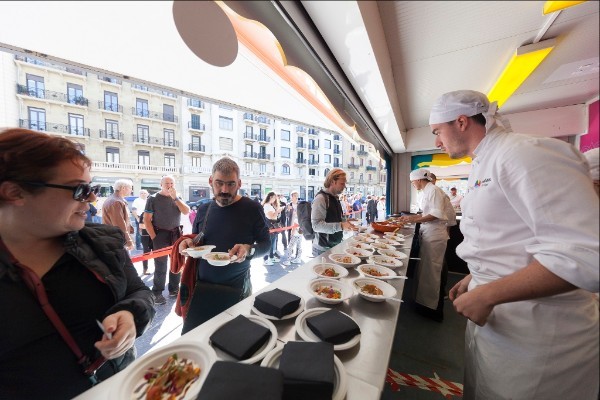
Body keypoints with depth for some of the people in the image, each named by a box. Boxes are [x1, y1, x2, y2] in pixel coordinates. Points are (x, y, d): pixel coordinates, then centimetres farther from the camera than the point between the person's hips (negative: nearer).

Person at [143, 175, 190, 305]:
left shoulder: (178, 198, 8)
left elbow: (186, 212, -6)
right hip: (160, 235, -4)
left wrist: (175, 197, -13)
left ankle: (174, 289, 26)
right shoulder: (153, 198, -3)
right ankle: (157, 293, 16)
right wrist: (154, 237, -11)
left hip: (176, 234, 4)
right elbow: (146, 219, -5)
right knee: (160, 266, 2)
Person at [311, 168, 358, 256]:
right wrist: (340, 226, -30)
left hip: (335, 246, 8)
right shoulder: (321, 198, -17)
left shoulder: (335, 198, 10)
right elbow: (316, 225, -24)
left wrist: (345, 224, 9)